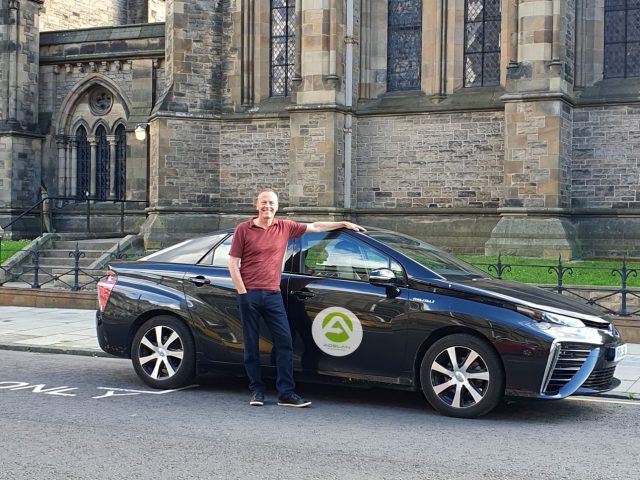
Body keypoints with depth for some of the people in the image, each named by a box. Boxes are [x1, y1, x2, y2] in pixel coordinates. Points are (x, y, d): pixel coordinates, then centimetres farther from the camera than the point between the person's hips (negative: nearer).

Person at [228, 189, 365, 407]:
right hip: (249, 294, -3)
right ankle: (257, 391, 15)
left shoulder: (285, 227, 8)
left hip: (273, 294, 3)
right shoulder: (244, 229, 0)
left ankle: (286, 393, 0)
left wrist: (344, 224, 18)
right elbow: (233, 263, 0)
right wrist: (242, 292, -8)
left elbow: (315, 227, 18)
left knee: (284, 341, -4)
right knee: (251, 345, 4)